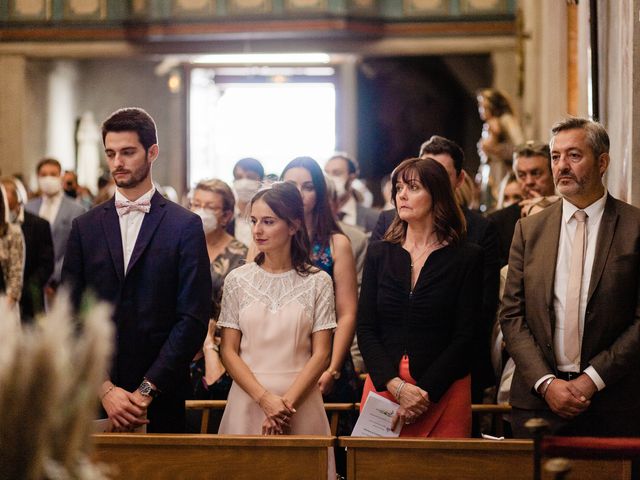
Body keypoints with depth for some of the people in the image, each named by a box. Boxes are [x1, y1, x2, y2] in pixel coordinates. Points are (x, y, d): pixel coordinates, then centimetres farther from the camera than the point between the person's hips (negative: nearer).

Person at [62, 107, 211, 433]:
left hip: (162, 394, -2)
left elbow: (193, 318, -6)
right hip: (95, 394, 2)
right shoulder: (85, 227, 8)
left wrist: (147, 390, -11)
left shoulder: (185, 226, 0)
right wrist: (105, 389, -8)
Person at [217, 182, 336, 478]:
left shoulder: (317, 282, 0)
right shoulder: (237, 281, 3)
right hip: (248, 400, 1)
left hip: (301, 403, -1)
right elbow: (228, 351, 1)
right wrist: (265, 399, -12)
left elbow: (321, 354, -2)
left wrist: (287, 403, -13)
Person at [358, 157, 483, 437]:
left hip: (443, 393, -2)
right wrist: (396, 386, -11)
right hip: (383, 388, 3)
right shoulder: (379, 254, 9)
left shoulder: (466, 258, 1)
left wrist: (424, 393, -12)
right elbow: (365, 329, 4)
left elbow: (464, 337, -4)